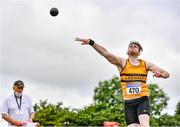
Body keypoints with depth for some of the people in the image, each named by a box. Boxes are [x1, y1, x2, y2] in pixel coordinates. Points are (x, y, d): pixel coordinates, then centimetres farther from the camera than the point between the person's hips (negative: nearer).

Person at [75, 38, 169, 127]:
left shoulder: (146, 64, 7)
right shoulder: (122, 62, 3)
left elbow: (166, 74, 7)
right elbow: (105, 53, -12)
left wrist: (160, 74, -17)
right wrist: (91, 42, -25)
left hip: (142, 100, 0)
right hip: (128, 102, 1)